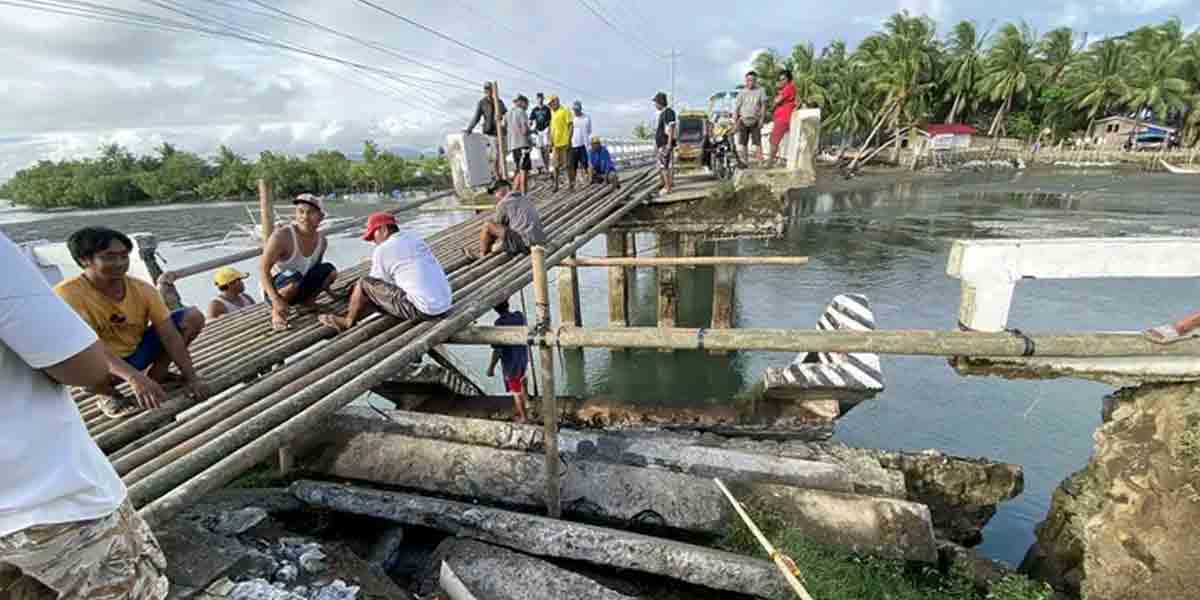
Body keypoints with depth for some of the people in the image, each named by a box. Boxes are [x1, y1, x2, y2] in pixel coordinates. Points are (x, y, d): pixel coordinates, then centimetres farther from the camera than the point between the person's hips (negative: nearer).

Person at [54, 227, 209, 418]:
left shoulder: (142, 289, -13)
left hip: (138, 352, 4)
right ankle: (108, 394, -3)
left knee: (193, 317, -10)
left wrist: (190, 377, -25)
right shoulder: (68, 293, -25)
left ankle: (157, 374, 4)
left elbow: (169, 334, -16)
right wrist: (133, 377, -50)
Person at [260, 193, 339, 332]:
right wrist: (276, 300, -35)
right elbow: (263, 269, -26)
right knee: (294, 277, -36)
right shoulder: (282, 235, -25)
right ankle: (276, 312, -10)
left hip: (301, 287, 5)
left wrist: (328, 290, 13)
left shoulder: (321, 239, -5)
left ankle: (306, 301, 7)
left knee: (329, 270, -12)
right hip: (276, 288, -5)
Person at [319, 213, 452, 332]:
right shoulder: (414, 238, 16)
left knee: (363, 284, 5)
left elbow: (376, 285, 8)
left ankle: (347, 323, 26)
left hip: (422, 310, -8)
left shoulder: (382, 250, -5)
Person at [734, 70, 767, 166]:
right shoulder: (742, 92, 10)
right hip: (743, 120, 2)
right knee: (742, 143, 0)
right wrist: (735, 121, 0)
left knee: (757, 142, -5)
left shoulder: (760, 91, 6)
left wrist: (762, 119, -6)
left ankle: (760, 161, -3)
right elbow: (736, 107, 8)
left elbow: (763, 106, 4)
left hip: (755, 121, -2)